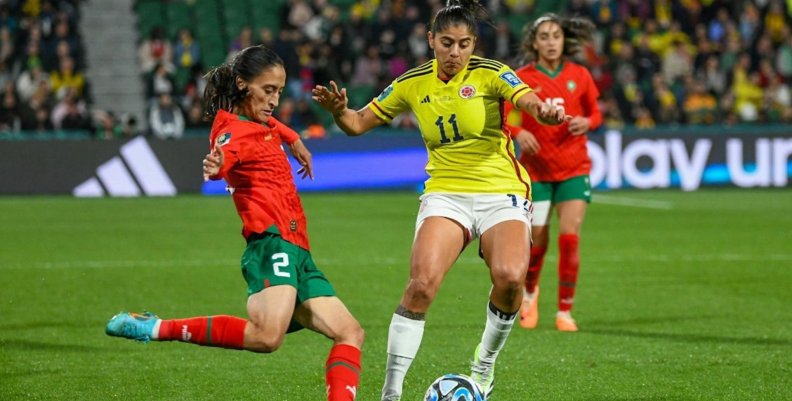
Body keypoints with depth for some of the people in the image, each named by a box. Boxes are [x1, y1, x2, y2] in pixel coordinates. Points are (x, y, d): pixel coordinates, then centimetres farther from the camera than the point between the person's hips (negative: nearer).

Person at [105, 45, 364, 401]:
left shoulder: (262, 124, 19)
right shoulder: (233, 131, -9)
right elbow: (223, 157, -35)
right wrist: (215, 167, -56)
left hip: (297, 252, 10)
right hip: (272, 242, -10)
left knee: (350, 333, 6)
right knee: (267, 336, -32)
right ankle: (157, 328, -23)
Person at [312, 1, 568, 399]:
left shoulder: (490, 74, -6)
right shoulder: (413, 83, 3)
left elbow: (529, 101, -24)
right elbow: (359, 123, 10)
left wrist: (545, 111, -49)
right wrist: (338, 111, -13)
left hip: (502, 192, -1)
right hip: (445, 193, 1)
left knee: (510, 277, -26)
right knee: (422, 282, -23)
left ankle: (485, 361, 4)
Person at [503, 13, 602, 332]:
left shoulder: (579, 76, 2)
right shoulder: (522, 78, -4)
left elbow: (595, 113, 13)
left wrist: (587, 122, -10)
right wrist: (519, 133, -25)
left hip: (574, 168, 1)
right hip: (536, 170, -1)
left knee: (569, 237, -11)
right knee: (537, 242, 0)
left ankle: (565, 312, 0)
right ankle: (529, 292, 33)